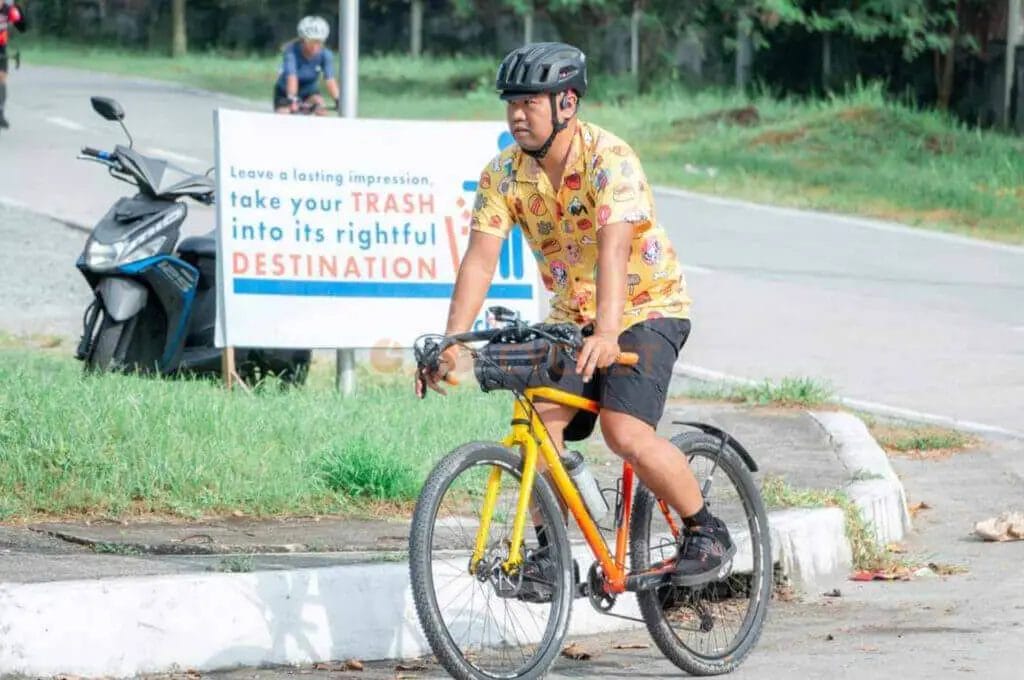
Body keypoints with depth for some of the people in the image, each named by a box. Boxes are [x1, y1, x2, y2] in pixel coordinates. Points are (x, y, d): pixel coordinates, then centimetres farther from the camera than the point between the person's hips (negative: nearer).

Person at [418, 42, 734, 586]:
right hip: (572, 315, 5)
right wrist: (451, 344, -27)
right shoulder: (503, 173, -8)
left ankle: (706, 532, -3)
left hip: (646, 308, -5)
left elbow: (614, 248, -37)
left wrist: (606, 333, -51)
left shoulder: (609, 159, -24)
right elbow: (480, 259, -14)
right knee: (540, 419, -16)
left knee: (626, 433, -22)